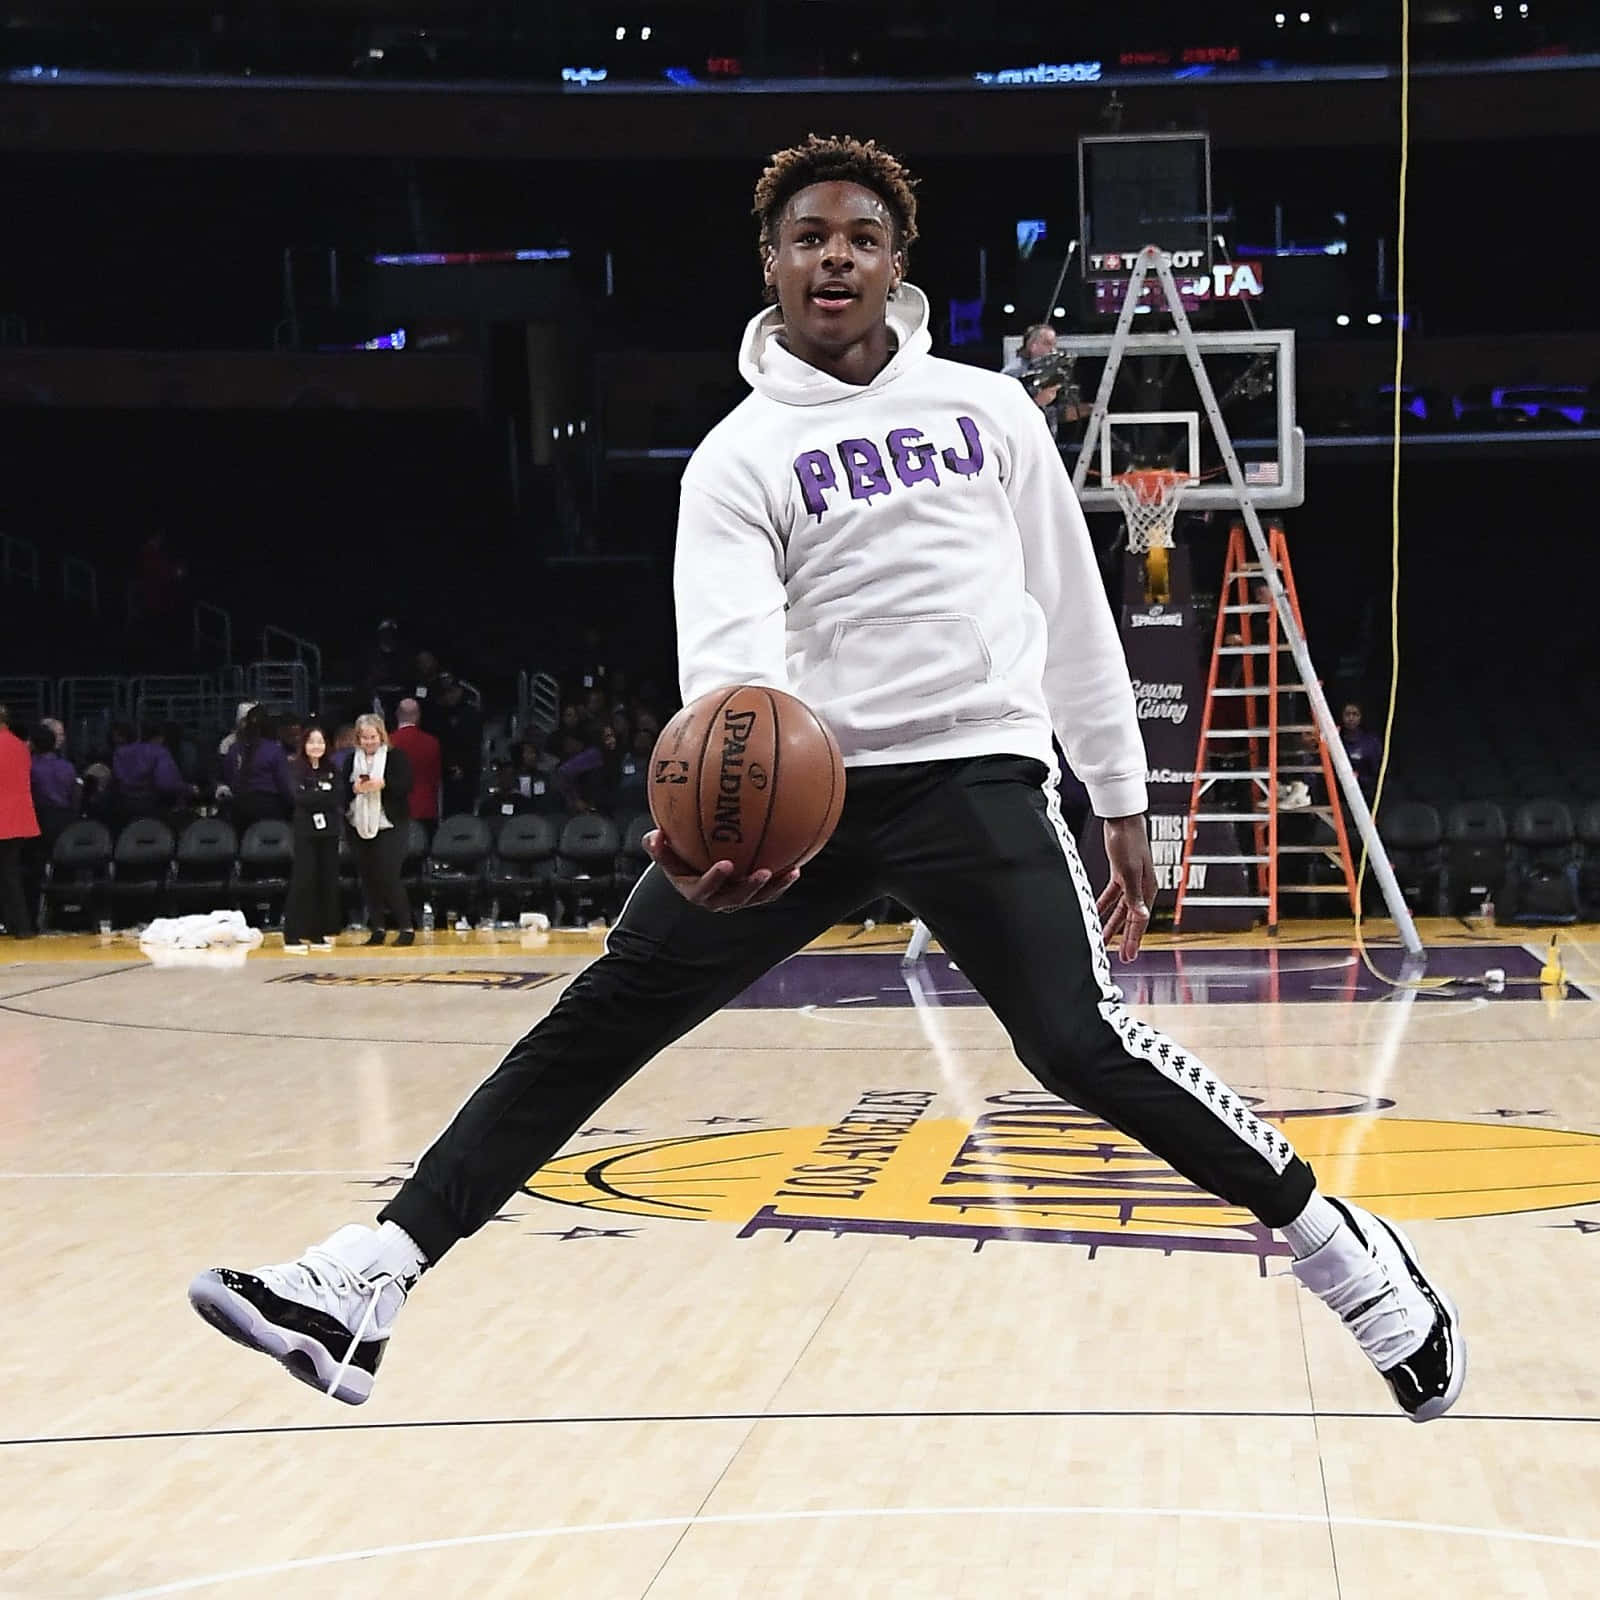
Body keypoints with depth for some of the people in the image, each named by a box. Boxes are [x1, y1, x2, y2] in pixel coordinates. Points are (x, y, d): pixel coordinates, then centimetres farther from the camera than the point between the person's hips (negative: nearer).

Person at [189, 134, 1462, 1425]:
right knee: (604, 1014, -5)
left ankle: (1349, 1255, -1)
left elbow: (1072, 608, 15)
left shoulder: (988, 409, 9)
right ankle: (369, 1286, -3)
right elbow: (729, 650, -13)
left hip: (976, 770, -1)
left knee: (1082, 1044, -18)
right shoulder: (739, 457, 3)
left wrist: (1122, 802, 14)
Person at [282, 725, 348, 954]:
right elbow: (301, 797, -13)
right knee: (303, 882, -8)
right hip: (306, 832, -4)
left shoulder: (333, 770, 11)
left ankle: (319, 934, 11)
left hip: (329, 832, 4)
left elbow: (340, 798, 0)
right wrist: (326, 794, -8)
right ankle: (293, 936, -7)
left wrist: (315, 796, -11)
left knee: (327, 882, 3)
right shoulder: (297, 769, 1)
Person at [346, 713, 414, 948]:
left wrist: (383, 784, -23)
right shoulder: (352, 760, 10)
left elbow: (407, 785, -9)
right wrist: (355, 788, -14)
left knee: (388, 876, -10)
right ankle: (377, 929, 12)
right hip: (360, 826, 5)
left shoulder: (396, 756, -2)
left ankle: (406, 927, -3)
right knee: (368, 878, 6)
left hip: (389, 826, -5)